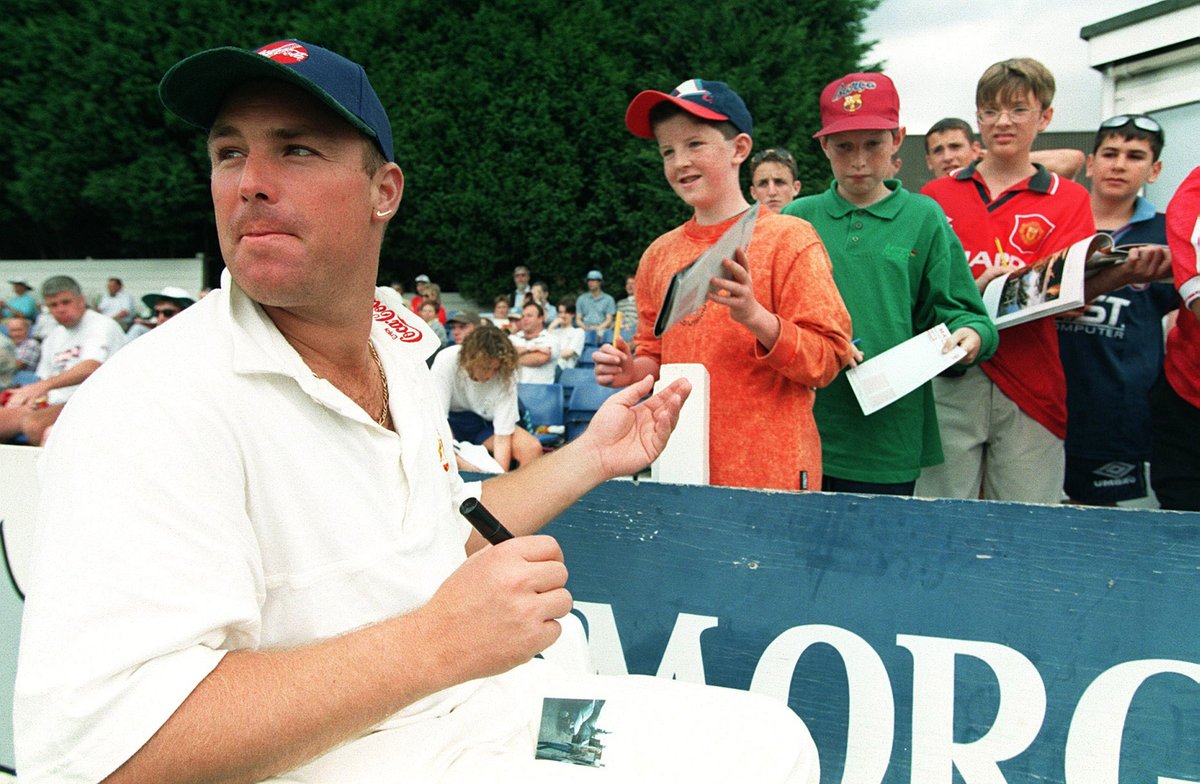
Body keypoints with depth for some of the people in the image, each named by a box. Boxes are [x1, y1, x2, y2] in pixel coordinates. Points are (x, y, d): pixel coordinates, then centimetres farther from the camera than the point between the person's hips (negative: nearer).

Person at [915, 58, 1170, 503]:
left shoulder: (1067, 200, 10)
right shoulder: (935, 195, 11)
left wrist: (1123, 274, -25)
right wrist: (974, 291, -15)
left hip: (1029, 386, 0)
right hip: (948, 380, 0)